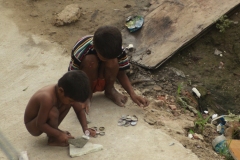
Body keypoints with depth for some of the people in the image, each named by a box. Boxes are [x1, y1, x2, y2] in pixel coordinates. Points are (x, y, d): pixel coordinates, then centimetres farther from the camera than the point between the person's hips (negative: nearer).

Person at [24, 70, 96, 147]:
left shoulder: (68, 93, -15)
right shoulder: (48, 98, -39)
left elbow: (80, 110, -1)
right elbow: (40, 124, -32)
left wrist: (85, 128, -14)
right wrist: (58, 134, -29)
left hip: (44, 118, 8)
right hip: (33, 126, -8)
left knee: (68, 104, -8)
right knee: (53, 112, -34)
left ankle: (53, 132, 5)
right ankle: (53, 139, -9)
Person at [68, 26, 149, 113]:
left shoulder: (118, 50, -24)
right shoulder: (80, 51, -34)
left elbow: (121, 74, -12)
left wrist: (133, 94, -25)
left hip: (102, 82, 3)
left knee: (113, 61, -29)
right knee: (90, 60, -35)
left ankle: (110, 90, -3)